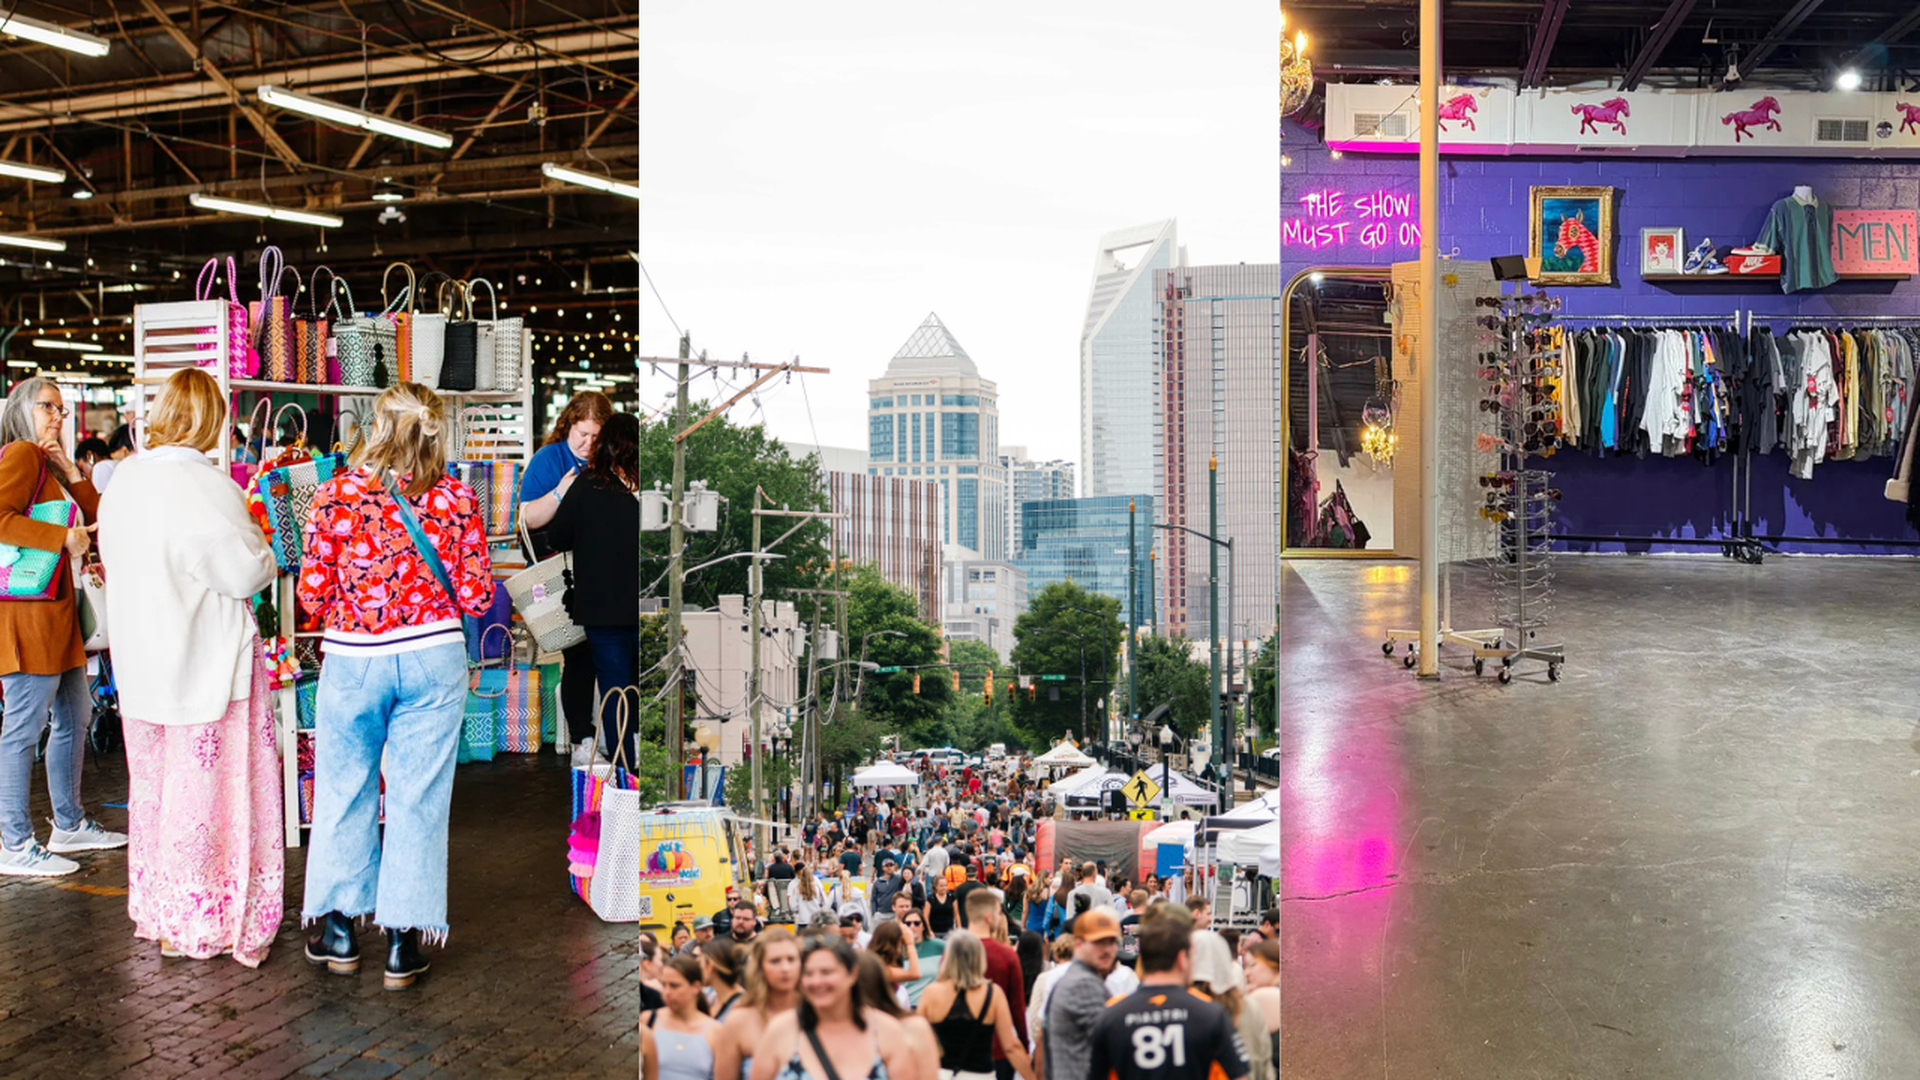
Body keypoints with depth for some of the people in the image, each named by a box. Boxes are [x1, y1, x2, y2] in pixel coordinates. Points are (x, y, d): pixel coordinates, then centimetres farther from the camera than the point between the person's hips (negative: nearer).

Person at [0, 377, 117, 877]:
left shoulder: (46, 462, 20)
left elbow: (96, 517, 15)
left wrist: (72, 472, 3)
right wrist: (62, 537, -19)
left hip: (57, 610, 10)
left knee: (75, 718, 17)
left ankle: (69, 825, 28)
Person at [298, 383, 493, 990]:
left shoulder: (337, 494, -7)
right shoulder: (456, 498, -5)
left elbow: (312, 595, -5)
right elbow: (476, 598, -4)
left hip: (352, 661, 0)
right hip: (434, 661, 0)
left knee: (344, 791, 16)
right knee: (418, 797, 8)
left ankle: (338, 929, 27)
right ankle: (403, 940, 14)